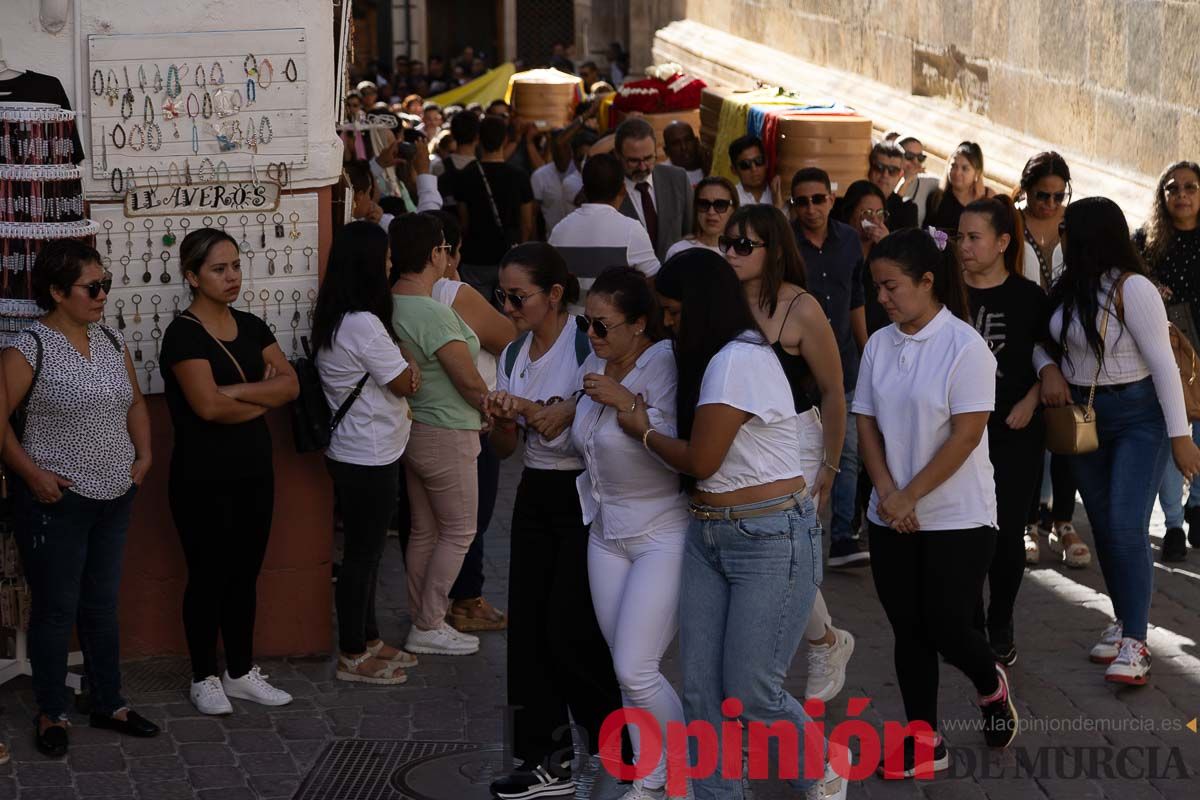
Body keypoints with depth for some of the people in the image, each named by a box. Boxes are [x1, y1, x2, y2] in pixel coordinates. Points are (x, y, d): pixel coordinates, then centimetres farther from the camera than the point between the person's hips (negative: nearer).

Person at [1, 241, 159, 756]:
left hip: (114, 498, 6)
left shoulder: (111, 341, 7)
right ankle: (51, 714, 15)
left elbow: (135, 404, 19)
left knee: (102, 606, 15)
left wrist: (143, 456, 8)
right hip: (58, 500, -6)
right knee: (56, 610, 3)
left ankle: (108, 704, 25)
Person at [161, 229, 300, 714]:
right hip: (204, 479, -6)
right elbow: (208, 405, -24)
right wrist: (263, 398, -7)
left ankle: (241, 672, 23)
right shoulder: (184, 334, -13)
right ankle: (204, 679, 15)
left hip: (254, 472, 6)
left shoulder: (251, 327, 8)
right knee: (208, 576, 3)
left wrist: (237, 391, -17)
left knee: (245, 574, 12)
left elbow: (289, 384, -2)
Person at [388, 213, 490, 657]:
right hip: (446, 435, -8)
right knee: (459, 531, 4)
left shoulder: (390, 304, 0)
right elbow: (469, 381, -19)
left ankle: (423, 620, 23)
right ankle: (429, 627, 6)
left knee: (423, 531, 15)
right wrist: (491, 406, 1)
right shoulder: (434, 313, -25)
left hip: (412, 431, 8)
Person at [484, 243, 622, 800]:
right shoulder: (513, 356, 8)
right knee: (529, 626, 5)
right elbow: (505, 448, 11)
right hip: (536, 497, 7)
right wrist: (502, 419, -10)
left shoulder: (588, 345, -14)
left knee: (570, 629, -7)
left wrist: (534, 409, -24)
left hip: (584, 497, -7)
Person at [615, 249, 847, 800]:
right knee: (701, 692, 3)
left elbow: (699, 460, -16)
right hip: (708, 536, 9)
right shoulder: (711, 359, 14)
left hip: (771, 541, -9)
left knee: (751, 695, -4)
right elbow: (698, 457, 11)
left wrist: (641, 431, 1)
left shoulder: (739, 361, -17)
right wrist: (626, 402, 12)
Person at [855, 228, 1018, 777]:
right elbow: (867, 424, 6)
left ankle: (992, 687, 27)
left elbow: (965, 435, -16)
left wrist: (911, 496, -15)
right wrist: (887, 494, -8)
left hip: (957, 517, -5)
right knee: (909, 631, 7)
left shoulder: (964, 346, -13)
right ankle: (924, 742, 16)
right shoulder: (879, 345, 4)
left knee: (946, 627, -5)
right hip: (893, 520, 5)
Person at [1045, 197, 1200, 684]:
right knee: (1103, 528, 10)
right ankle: (1124, 621, 22)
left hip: (1137, 418, -7)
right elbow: (1053, 343, 14)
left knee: (1127, 528, -13)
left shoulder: (1131, 288, -17)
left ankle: (1134, 643, -12)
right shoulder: (1068, 287, 4)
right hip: (1084, 417, 7)